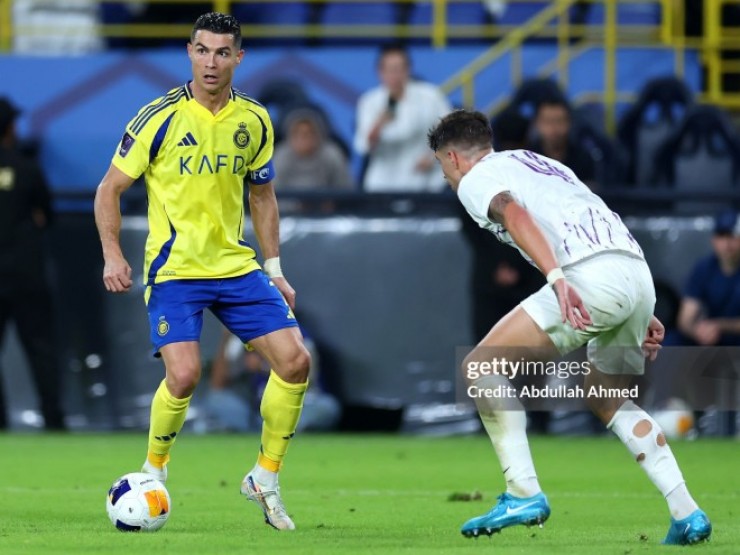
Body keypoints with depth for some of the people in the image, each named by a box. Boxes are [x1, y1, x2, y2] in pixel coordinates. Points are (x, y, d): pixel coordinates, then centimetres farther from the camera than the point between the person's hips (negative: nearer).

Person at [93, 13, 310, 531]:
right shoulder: (161, 117, -8)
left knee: (295, 359, -7)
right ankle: (154, 472, 6)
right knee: (184, 373, -21)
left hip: (237, 265, 5)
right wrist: (113, 255, -11)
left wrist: (274, 268, 13)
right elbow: (110, 188, -1)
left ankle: (265, 478, 9)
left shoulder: (254, 120, 5)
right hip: (174, 269, -5)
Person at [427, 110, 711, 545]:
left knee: (481, 366, 0)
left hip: (592, 278, -8)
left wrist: (557, 278, -27)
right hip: (639, 276, 8)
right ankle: (688, 516, 18)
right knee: (607, 399, 26)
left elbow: (515, 215, -12)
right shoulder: (540, 163, 35)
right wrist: (641, 315, 33)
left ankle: (524, 494, -6)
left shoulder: (475, 179, 11)